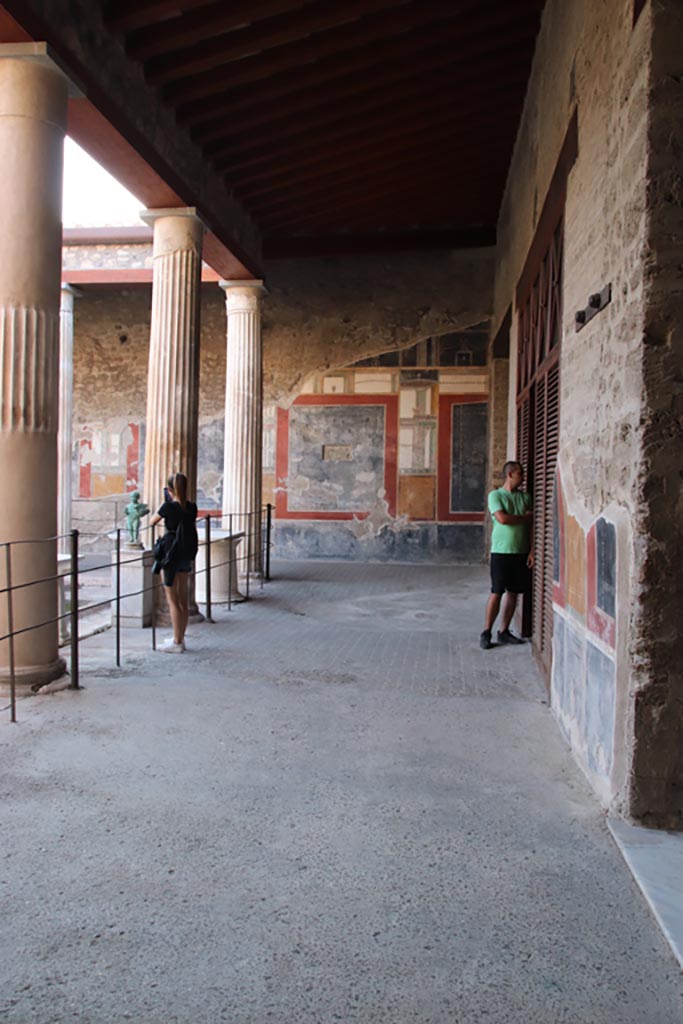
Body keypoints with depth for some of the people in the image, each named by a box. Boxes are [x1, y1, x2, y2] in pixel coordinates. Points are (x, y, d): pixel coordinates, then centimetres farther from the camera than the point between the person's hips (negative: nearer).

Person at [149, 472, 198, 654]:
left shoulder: (169, 506, -15)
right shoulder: (191, 507, 1)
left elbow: (152, 522, 0)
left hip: (172, 556, -6)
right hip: (186, 556, 6)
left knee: (172, 601, 0)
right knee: (182, 599, 14)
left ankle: (177, 643, 2)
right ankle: (180, 638, 23)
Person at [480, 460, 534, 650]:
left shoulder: (525, 497, 11)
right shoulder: (495, 495, -3)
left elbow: (531, 525, 7)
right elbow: (502, 518, -18)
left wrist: (532, 550, -1)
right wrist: (525, 517, -6)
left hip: (521, 552, 5)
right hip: (501, 551, -5)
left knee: (513, 593, 7)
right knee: (496, 593, -5)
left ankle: (504, 631, 16)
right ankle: (486, 633, 3)